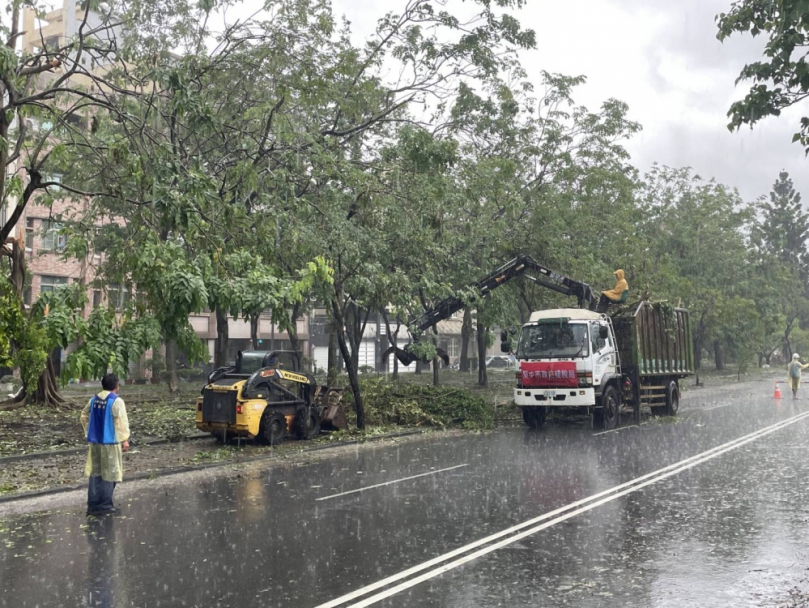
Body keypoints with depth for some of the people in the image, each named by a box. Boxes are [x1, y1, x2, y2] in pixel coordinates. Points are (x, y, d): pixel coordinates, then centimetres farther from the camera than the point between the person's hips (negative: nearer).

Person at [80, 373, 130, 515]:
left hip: (95, 441, 7)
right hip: (110, 442, -7)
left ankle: (93, 505, 16)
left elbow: (84, 416, 16)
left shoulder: (94, 400, 7)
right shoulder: (116, 401, -14)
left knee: (95, 472, 13)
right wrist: (125, 439, -11)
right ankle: (105, 505, 7)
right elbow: (121, 422, -16)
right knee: (109, 474, 3)